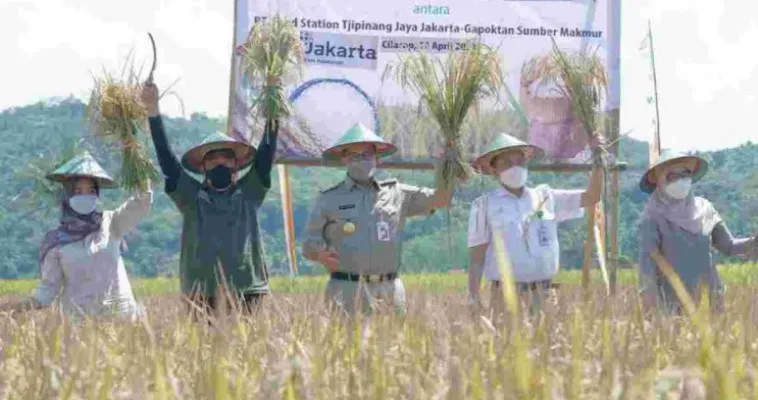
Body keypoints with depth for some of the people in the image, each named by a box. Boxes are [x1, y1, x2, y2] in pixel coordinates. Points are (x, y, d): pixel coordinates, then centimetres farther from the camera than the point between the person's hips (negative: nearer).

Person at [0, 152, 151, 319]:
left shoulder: (110, 223, 6)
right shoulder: (57, 241, 4)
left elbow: (142, 202, -5)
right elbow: (49, 287, 2)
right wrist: (23, 305, -15)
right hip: (79, 317, -1)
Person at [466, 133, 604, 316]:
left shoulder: (546, 197, 12)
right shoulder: (485, 205, 2)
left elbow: (591, 197, 16)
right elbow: (476, 257, 0)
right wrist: (473, 297, -8)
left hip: (543, 294, 3)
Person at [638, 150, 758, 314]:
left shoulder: (703, 209, 8)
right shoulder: (654, 216, -5)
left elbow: (729, 245, 12)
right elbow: (647, 255, -16)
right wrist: (648, 289, -33)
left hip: (707, 297, 4)